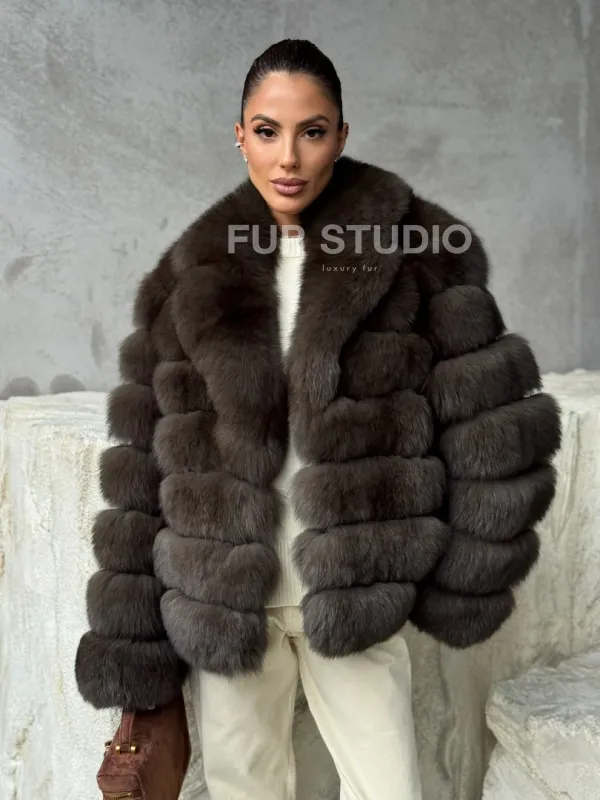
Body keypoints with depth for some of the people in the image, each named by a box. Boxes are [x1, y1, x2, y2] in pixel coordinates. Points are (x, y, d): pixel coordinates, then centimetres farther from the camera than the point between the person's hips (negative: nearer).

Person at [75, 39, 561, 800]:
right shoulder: (189, 276, 1)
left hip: (354, 597, -1)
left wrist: (464, 577, -2)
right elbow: (143, 456, 2)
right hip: (221, 598, 2)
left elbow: (490, 421, -3)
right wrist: (130, 643, 1)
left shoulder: (416, 252, -4)